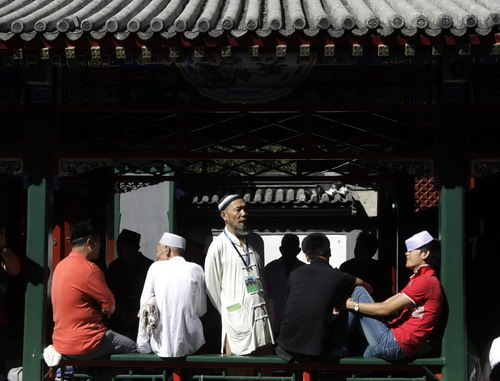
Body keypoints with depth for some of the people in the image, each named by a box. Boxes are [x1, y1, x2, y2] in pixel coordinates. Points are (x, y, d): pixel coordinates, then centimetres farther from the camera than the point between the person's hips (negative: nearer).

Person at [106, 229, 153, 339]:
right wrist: (121, 313, -3)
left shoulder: (149, 266, -1)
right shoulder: (114, 267, 9)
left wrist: (137, 313, -7)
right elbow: (110, 294, 8)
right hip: (118, 321, 3)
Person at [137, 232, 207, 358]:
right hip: (190, 345, 1)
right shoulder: (196, 269, 2)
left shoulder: (156, 267, 0)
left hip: (162, 345, 0)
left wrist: (142, 346, 6)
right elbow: (201, 310, 5)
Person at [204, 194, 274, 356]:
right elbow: (212, 287, -1)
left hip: (262, 317, 5)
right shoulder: (219, 246, -7)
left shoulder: (257, 241, 11)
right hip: (237, 322, -5)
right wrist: (228, 313, 7)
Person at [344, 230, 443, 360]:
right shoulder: (420, 278, 23)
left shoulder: (426, 281, -12)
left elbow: (386, 309, -15)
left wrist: (352, 305, -6)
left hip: (395, 344, -10)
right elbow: (389, 302, 19)